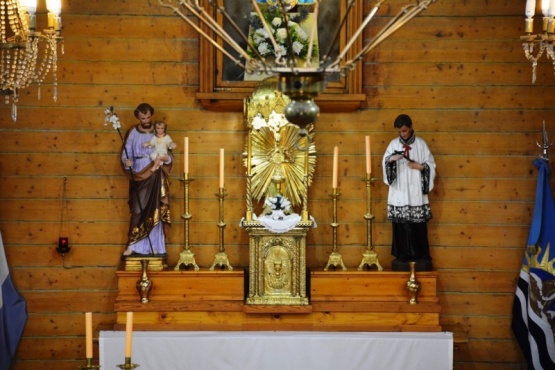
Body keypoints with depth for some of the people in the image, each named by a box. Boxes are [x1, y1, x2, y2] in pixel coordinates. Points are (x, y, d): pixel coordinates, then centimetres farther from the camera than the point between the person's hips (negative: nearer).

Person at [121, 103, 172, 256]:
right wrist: (127, 162, -23)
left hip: (155, 177, 1)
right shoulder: (132, 133, 3)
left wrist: (166, 158, -18)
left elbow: (169, 154, 5)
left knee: (155, 211, 0)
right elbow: (125, 154, -1)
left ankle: (154, 246, 5)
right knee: (138, 211, -4)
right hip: (139, 177, -1)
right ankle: (133, 245, 2)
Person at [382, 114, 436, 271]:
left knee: (418, 224, -2)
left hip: (416, 192, -1)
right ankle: (402, 256, 7)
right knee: (400, 224, 0)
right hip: (399, 192, 1)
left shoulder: (421, 144, 3)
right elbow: (385, 162, 2)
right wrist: (391, 159, -18)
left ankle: (421, 256, 6)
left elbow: (431, 164, 4)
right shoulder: (394, 144, 6)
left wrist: (420, 167, -13)